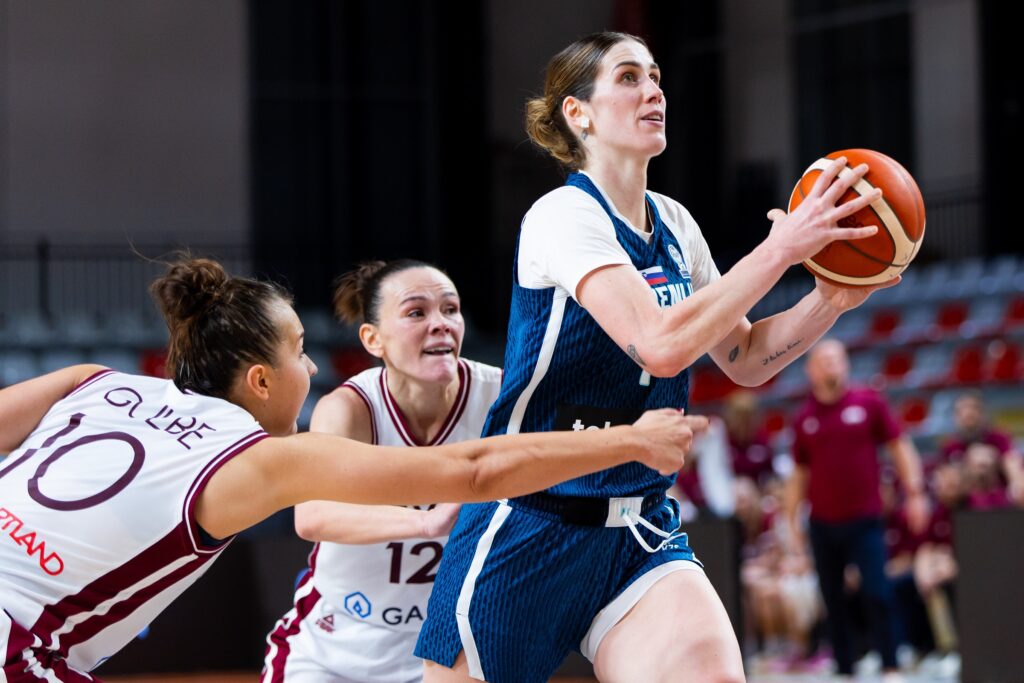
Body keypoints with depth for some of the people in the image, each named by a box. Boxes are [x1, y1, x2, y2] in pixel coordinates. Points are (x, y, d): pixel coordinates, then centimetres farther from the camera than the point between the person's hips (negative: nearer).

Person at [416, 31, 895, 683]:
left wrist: (831, 299, -1)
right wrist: (784, 246, -23)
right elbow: (662, 344, -27)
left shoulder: (675, 226, 9)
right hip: (530, 526, -5)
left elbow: (745, 359, 17)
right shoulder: (564, 216, -13)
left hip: (640, 533, 5)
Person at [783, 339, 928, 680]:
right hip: (823, 524, 3)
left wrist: (914, 493, -4)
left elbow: (900, 447, 3)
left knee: (877, 594, -12)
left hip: (864, 520, -3)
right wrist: (791, 518, 8)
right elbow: (799, 472, 13)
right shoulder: (804, 418, 7)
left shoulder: (868, 403, 1)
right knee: (833, 601, 5)